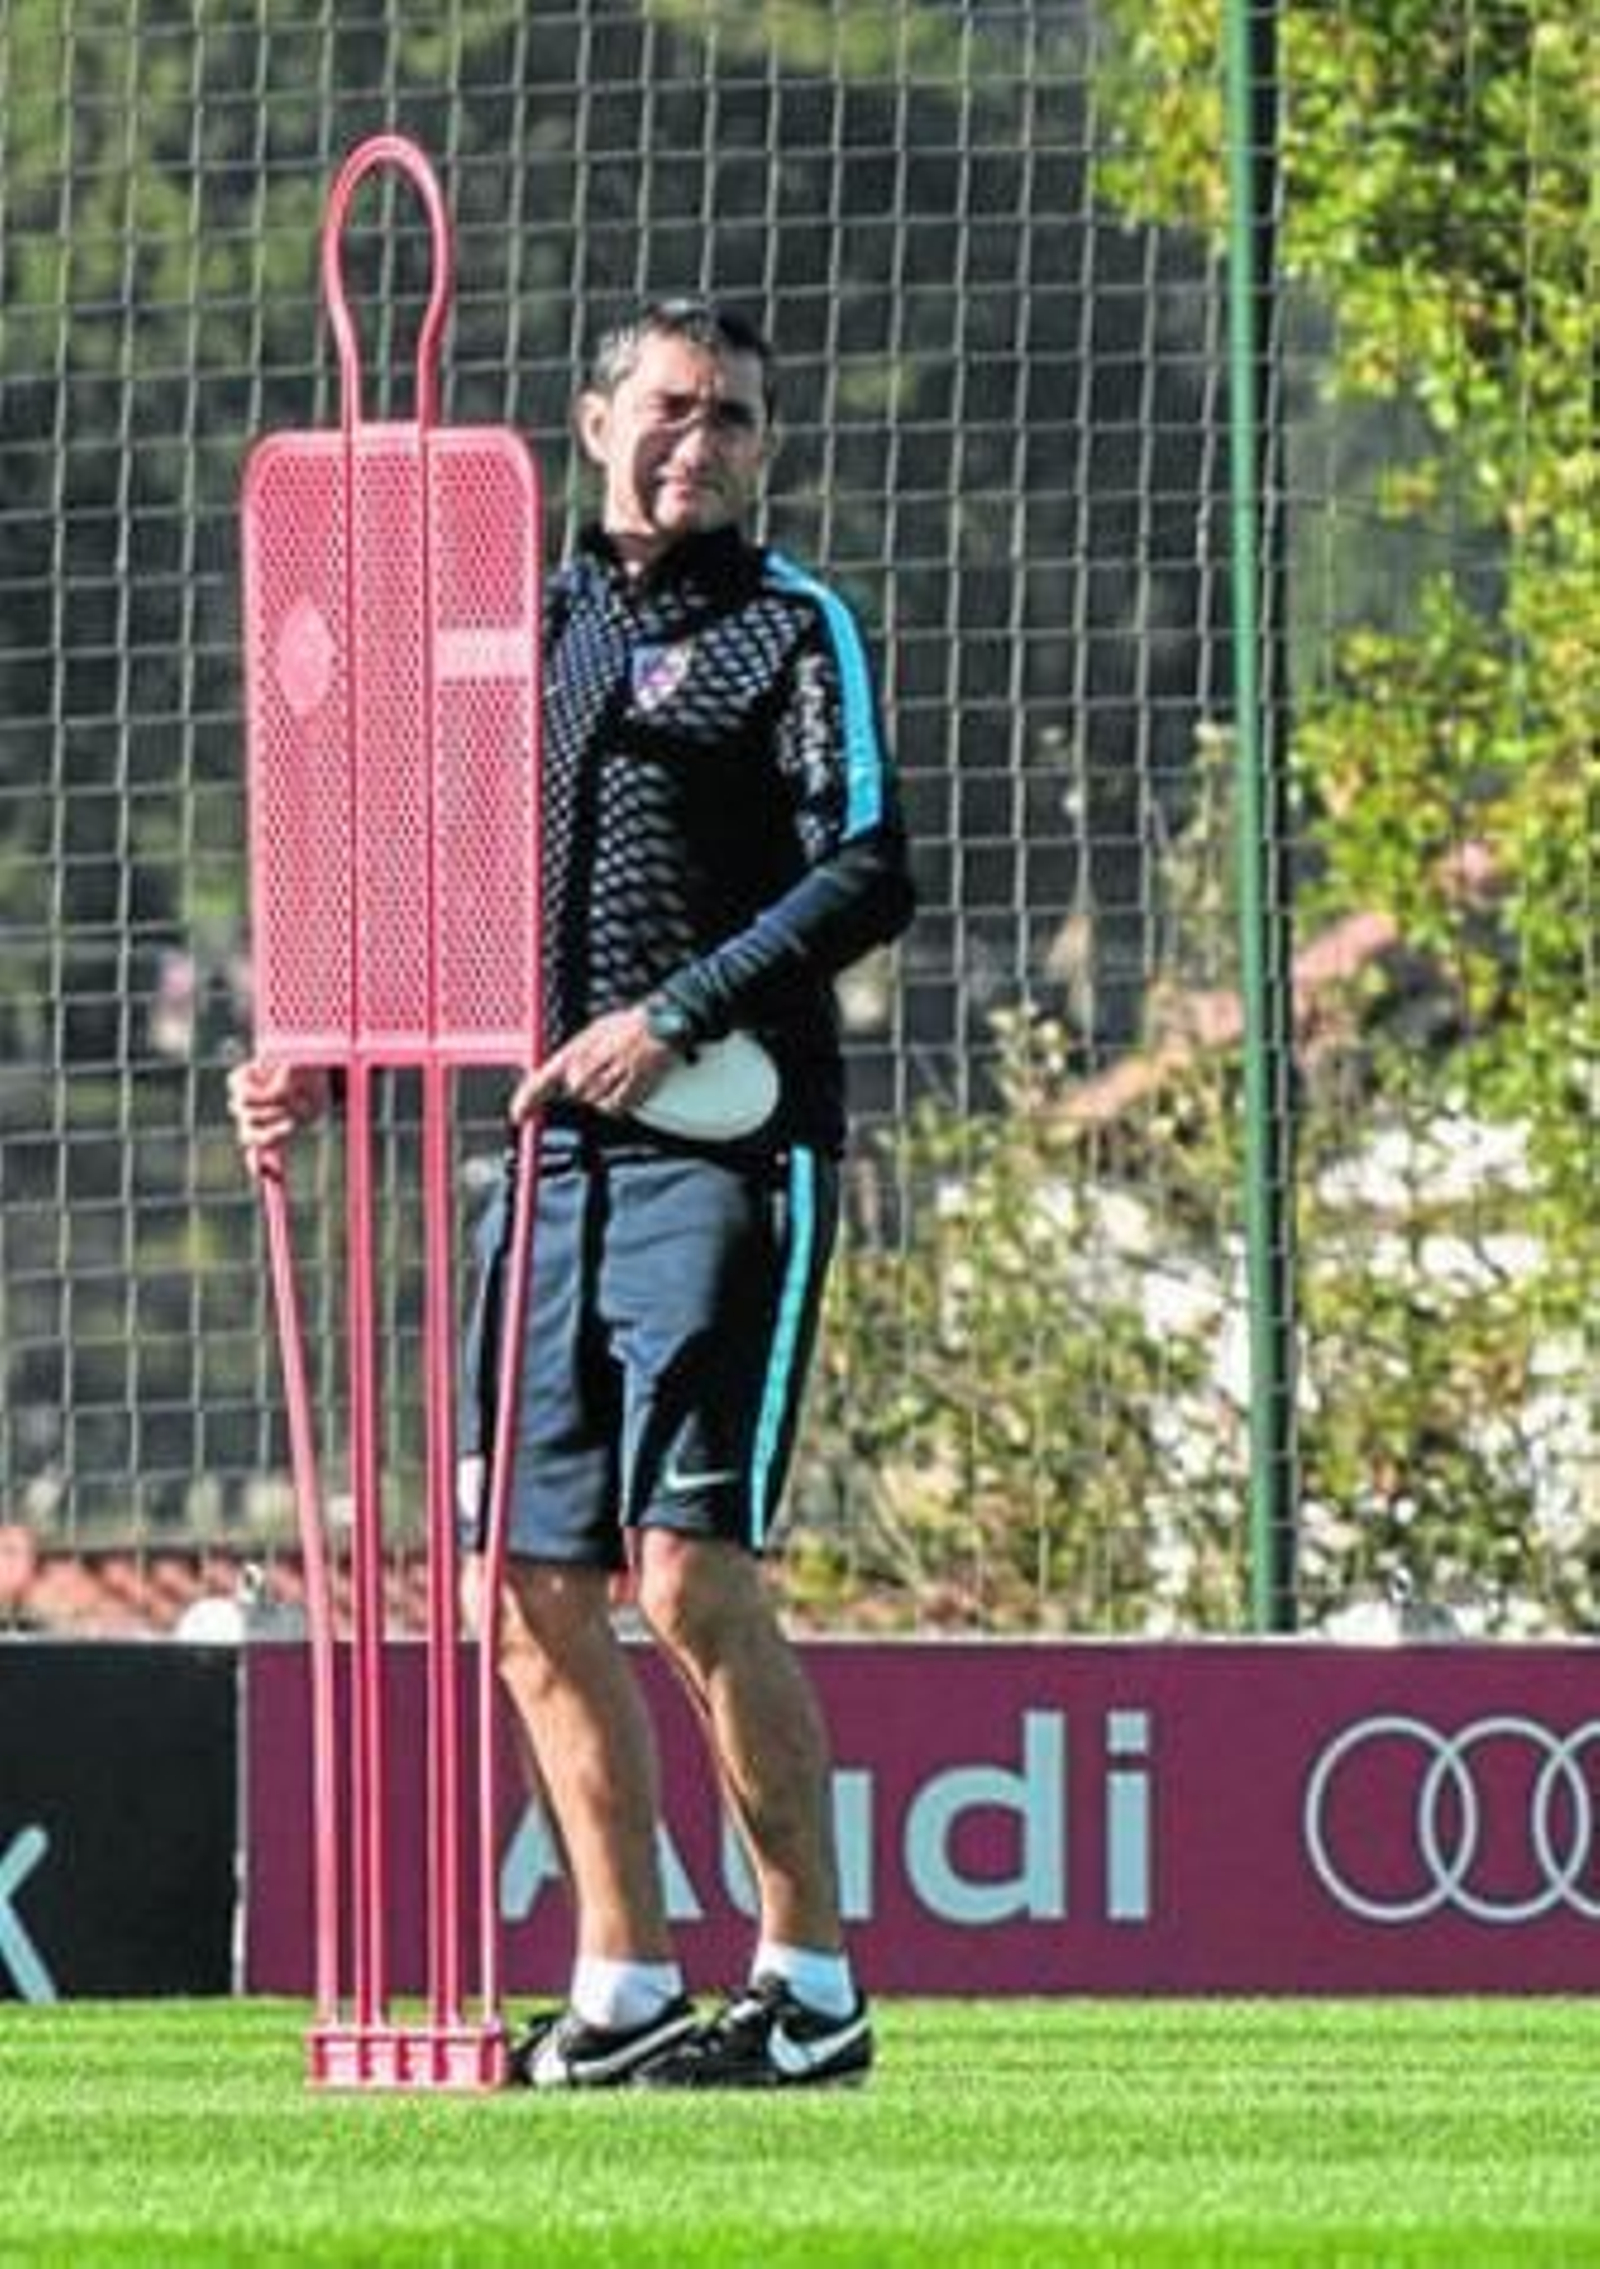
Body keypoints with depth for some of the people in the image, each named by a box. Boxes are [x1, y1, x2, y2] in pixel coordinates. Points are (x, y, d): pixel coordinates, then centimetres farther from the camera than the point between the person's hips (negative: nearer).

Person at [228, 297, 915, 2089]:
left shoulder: (794, 630, 0)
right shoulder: (533, 630, 19)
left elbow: (867, 875, -11)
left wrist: (674, 1020, -19)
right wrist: (320, 1061, 13)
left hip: (725, 1149, -7)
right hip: (549, 1154, 7)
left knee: (692, 1573, -14)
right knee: (535, 1587, 4)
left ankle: (813, 1984, -6)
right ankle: (624, 1989, 13)